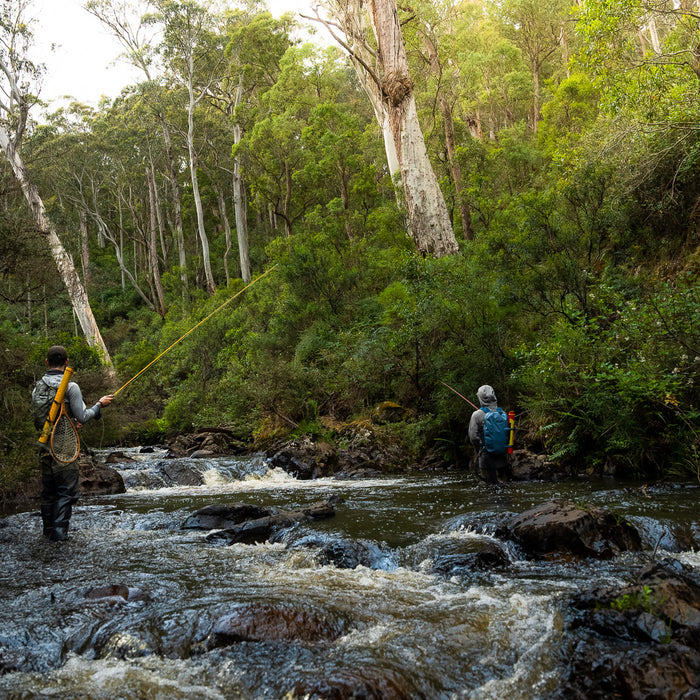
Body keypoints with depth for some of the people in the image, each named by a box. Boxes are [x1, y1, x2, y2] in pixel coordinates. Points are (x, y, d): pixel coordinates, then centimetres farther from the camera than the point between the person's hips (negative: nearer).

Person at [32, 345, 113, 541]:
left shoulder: (38, 387, 6)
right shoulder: (71, 387, -13)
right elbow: (83, 417, -11)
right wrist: (99, 405, 5)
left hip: (44, 445, 6)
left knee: (48, 490, 17)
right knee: (66, 491, 2)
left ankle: (48, 529, 26)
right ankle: (59, 532, -1)